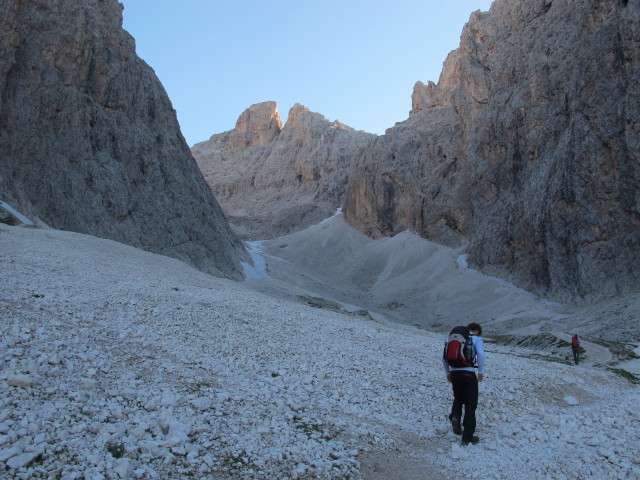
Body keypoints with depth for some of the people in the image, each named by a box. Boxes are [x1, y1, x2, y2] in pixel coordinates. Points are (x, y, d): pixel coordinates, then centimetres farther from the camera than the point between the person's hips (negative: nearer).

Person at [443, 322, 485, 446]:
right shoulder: (476, 339, 6)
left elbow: (444, 357, 14)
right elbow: (480, 354, -13)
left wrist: (447, 373, 21)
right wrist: (481, 372, -6)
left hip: (454, 372, 4)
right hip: (468, 373, -4)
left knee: (458, 398, 27)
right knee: (470, 404, 7)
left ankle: (455, 417, 0)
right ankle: (467, 437, 9)